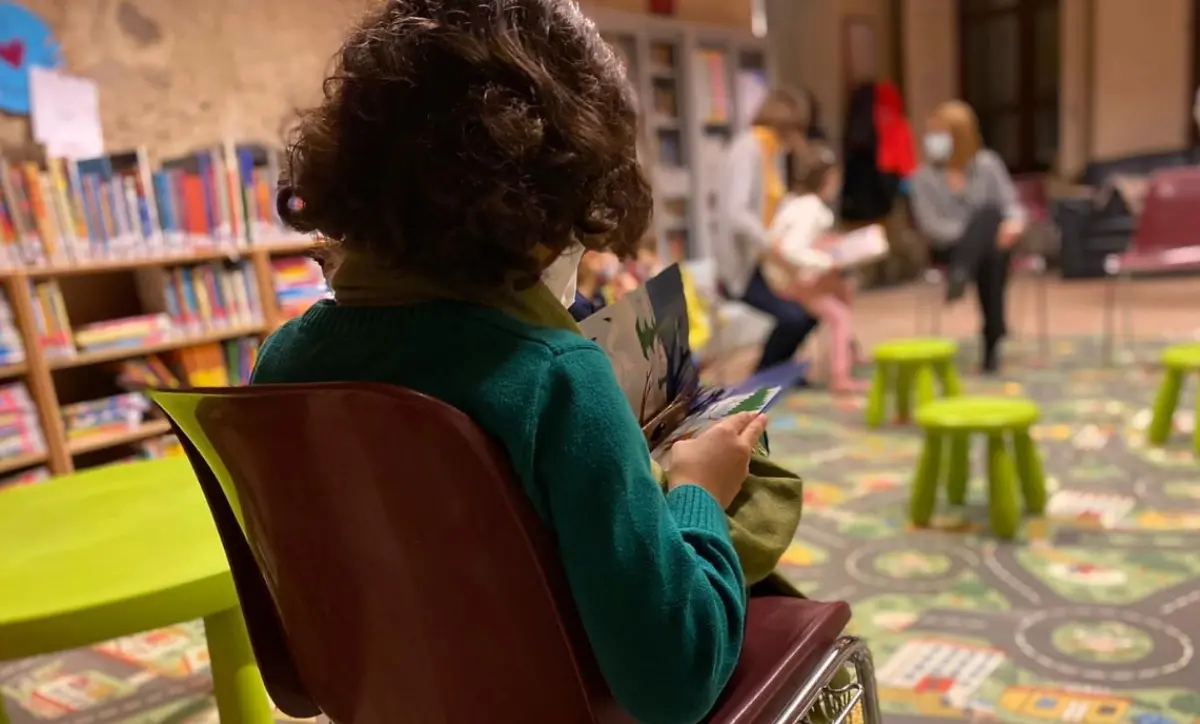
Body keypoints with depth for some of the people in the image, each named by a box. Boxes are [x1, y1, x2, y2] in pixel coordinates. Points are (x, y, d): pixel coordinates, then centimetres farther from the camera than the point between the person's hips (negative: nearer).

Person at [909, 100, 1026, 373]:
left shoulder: (988, 165, 2)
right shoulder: (924, 176, -3)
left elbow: (1011, 204, 2)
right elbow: (930, 224, -10)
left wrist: (1014, 222, -22)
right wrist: (975, 233, -22)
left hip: (990, 242, 2)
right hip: (949, 248, -2)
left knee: (989, 212, -32)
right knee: (988, 258, -34)